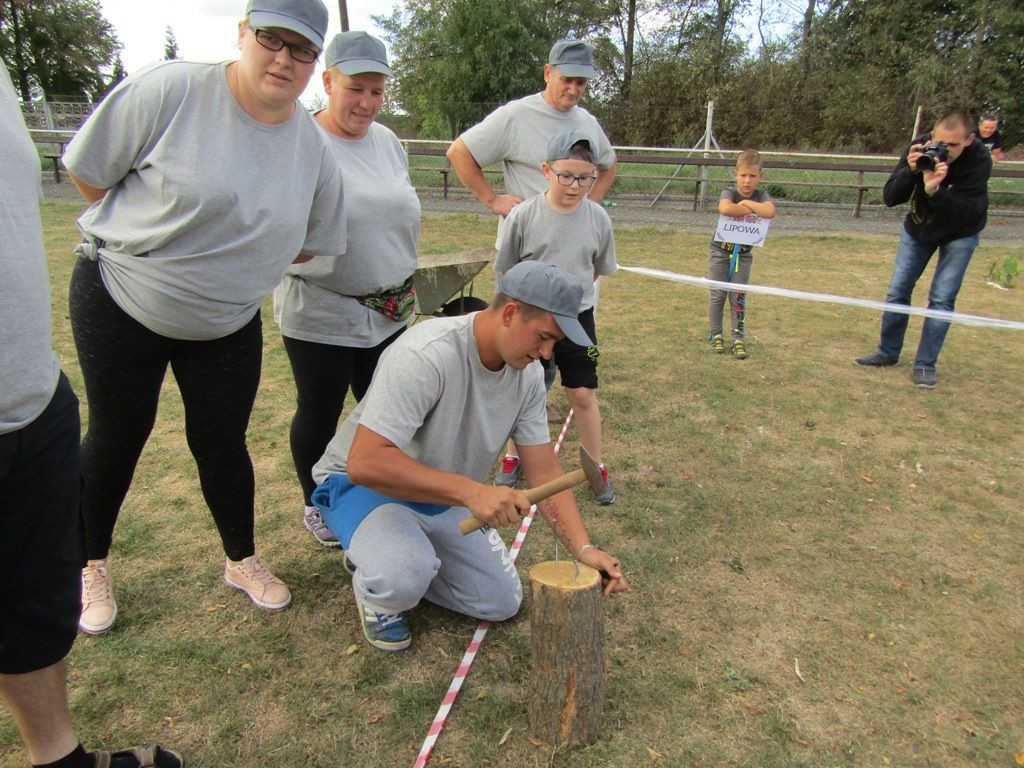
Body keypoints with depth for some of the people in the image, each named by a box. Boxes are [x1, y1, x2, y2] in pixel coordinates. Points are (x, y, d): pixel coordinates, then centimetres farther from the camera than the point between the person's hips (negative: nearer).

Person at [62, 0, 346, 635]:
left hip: (228, 324, 3)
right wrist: (152, 240, -2)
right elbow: (88, 170, -9)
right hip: (120, 302, -2)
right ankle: (93, 565, 34)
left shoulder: (314, 147, -5)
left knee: (223, 441, 10)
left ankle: (243, 560, 32)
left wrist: (237, 262, 2)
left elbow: (315, 241, 7)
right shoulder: (170, 91, -18)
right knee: (118, 436, 10)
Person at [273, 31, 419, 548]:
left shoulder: (387, 141, 8)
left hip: (389, 309, 6)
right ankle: (316, 506, 31)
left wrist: (403, 285, 17)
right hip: (320, 312, -6)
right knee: (320, 414, 9)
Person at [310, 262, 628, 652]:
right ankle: (375, 590, 2)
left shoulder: (528, 373, -10)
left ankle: (407, 560, 22)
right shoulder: (424, 355, -34)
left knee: (502, 603, 2)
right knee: (404, 575, -36)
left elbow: (544, 469, -6)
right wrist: (471, 491, -44)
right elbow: (365, 462, -39)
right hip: (364, 484, -6)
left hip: (445, 497, 7)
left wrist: (583, 548, -17)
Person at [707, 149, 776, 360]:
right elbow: (725, 208, -42)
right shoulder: (729, 192, -16)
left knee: (738, 297, 2)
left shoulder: (761, 196, -9)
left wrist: (746, 203, -26)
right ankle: (715, 335, 17)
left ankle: (738, 338, 7)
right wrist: (752, 210, -30)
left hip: (743, 254, 2)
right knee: (718, 295, 3)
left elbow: (770, 212, -32)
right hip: (720, 251, -2)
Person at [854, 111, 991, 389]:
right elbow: (890, 198, -23)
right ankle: (888, 352, 20)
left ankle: (925, 364, 2)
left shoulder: (979, 159, -29)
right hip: (919, 226, 3)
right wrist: (910, 171, -40)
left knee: (942, 298, -8)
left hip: (960, 233, -3)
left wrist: (934, 191, -50)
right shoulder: (919, 149, -23)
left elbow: (965, 213, -35)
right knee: (898, 291, 4)